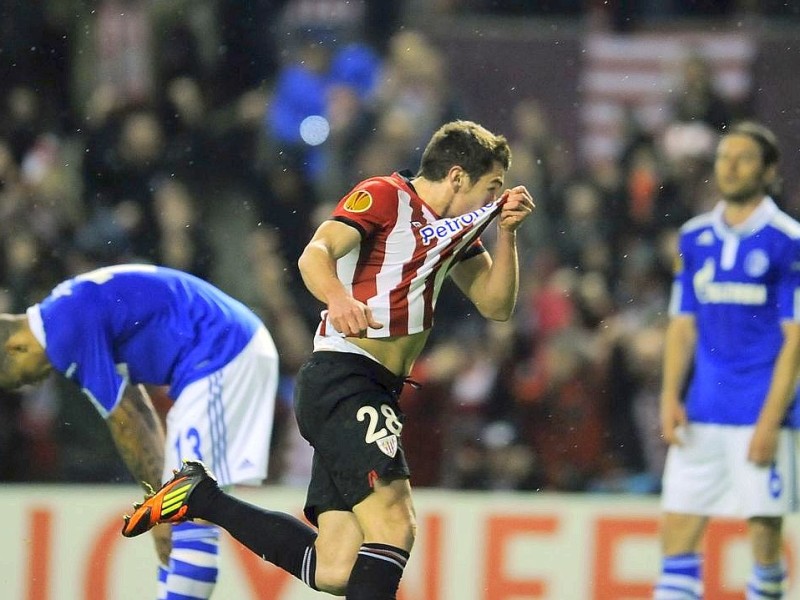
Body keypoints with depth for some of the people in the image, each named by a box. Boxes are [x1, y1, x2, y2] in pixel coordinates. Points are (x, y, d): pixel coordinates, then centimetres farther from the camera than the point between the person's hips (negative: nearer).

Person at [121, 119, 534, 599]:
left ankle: (200, 495, 13)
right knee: (394, 526, -25)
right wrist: (338, 298, -41)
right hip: (343, 377, -9)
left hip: (375, 395, 9)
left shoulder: (458, 227, 19)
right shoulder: (385, 196, -6)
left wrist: (507, 234, 4)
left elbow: (497, 305, 19)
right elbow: (316, 255, -20)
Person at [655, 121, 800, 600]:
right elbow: (683, 324, 14)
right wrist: (671, 397, 1)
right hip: (700, 416, 5)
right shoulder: (695, 238, 10)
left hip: (762, 416, -5)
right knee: (679, 529, -1)